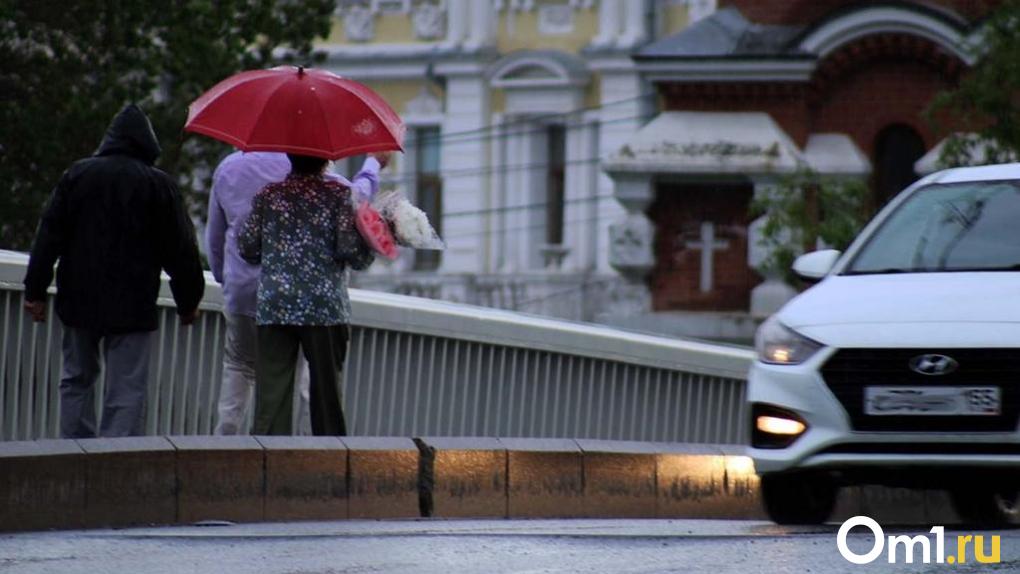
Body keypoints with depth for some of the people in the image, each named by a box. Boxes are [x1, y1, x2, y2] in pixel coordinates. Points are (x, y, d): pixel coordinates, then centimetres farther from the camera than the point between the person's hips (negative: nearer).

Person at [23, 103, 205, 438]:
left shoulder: (77, 174, 2)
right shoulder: (158, 185, -4)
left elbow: (49, 235, 1)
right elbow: (180, 250, -1)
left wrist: (35, 290, 5)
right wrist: (188, 303, 10)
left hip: (79, 301, 3)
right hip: (132, 307, -3)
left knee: (77, 379, 17)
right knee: (126, 390, -2)